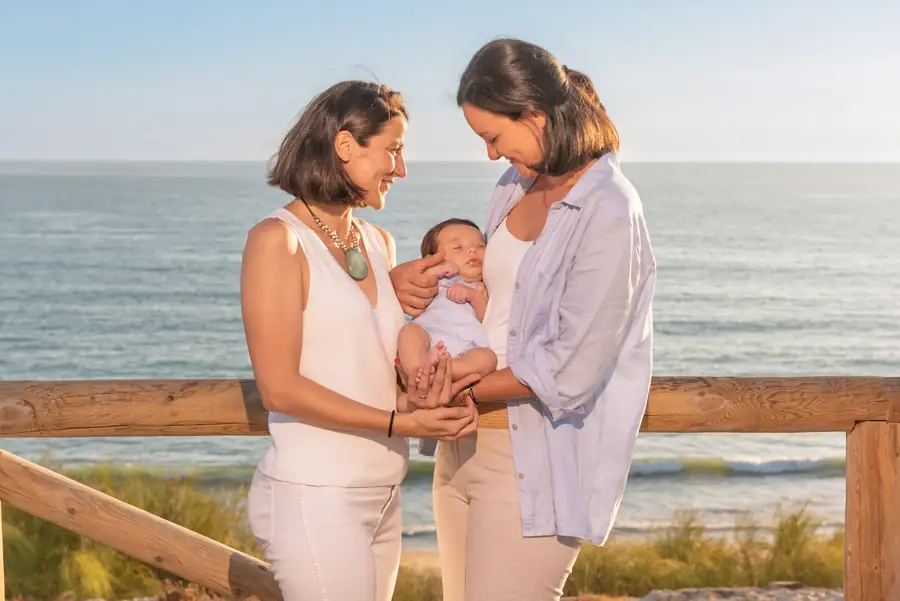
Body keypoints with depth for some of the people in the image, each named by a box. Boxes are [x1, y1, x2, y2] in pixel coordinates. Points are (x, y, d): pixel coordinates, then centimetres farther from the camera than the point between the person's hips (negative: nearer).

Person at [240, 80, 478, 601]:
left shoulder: (379, 243, 11)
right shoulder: (278, 239, -10)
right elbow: (280, 388, -15)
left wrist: (419, 396, -6)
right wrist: (398, 423, -16)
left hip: (383, 494, 7)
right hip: (315, 495, -7)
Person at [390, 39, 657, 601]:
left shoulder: (609, 214, -17)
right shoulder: (516, 186, 8)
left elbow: (568, 372, -19)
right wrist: (408, 275, 4)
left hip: (533, 463, -8)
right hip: (463, 444, 8)